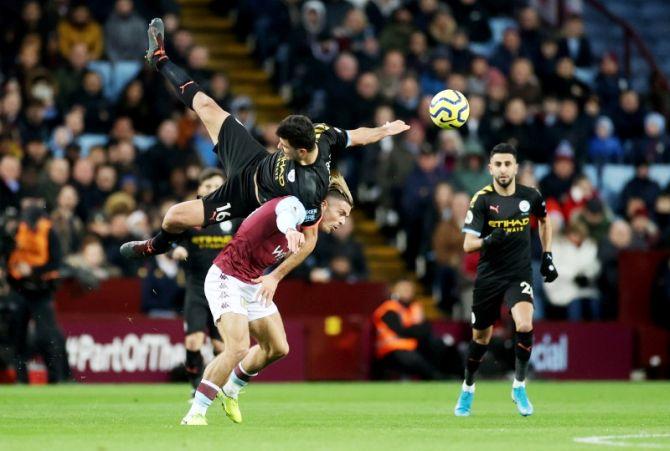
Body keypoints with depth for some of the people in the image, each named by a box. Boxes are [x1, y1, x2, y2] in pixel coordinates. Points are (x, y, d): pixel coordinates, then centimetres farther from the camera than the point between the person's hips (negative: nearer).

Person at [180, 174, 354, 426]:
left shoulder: (306, 228, 7)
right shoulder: (296, 205, -22)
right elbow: (285, 214, -49)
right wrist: (290, 230, -71)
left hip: (253, 284, 10)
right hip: (226, 280, -10)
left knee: (277, 348, 10)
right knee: (238, 347, -25)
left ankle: (230, 389, 35)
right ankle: (195, 414, -17)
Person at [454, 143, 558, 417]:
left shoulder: (530, 197, -3)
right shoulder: (482, 200, -10)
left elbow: (544, 220, 20)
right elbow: (468, 244, -14)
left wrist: (547, 256, 14)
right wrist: (488, 241, -35)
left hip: (519, 274, 0)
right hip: (488, 276, 0)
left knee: (525, 326, -25)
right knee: (481, 337, 12)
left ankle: (519, 387, -7)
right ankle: (468, 389, 36)